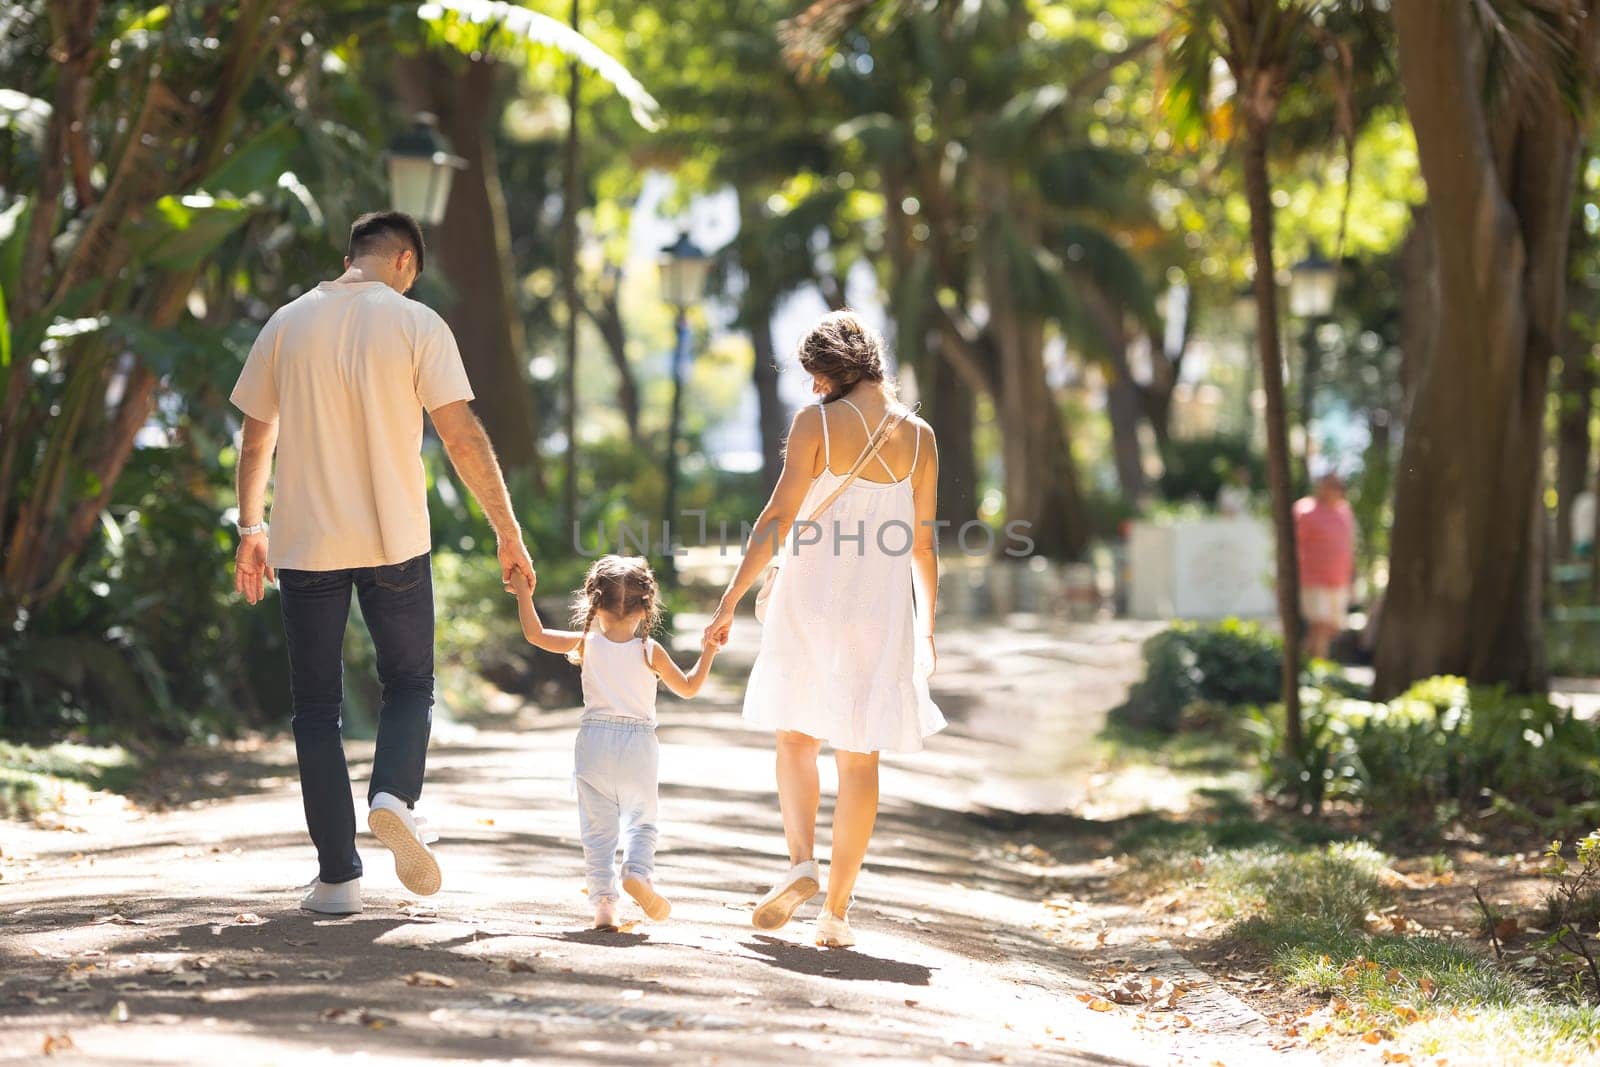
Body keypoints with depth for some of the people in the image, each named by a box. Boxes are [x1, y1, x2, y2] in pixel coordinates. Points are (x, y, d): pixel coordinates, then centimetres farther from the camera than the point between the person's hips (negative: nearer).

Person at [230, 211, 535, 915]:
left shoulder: (288, 324, 7)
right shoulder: (415, 323, -3)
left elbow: (256, 439, 14)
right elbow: (463, 438, -7)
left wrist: (251, 528, 26)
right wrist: (507, 532, -1)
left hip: (305, 542, 2)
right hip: (395, 541, -2)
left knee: (317, 705, 8)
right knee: (410, 683, 15)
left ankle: (338, 877, 5)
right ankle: (393, 795, -14)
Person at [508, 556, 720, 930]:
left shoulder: (586, 644, -1)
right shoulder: (650, 651, -2)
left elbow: (535, 634, 5)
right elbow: (688, 688, 6)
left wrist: (523, 593, 16)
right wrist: (708, 652, 17)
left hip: (594, 742, 1)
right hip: (638, 745, -1)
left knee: (598, 827, 6)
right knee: (640, 820, 10)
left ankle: (603, 899, -2)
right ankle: (637, 872, -18)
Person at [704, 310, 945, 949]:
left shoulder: (817, 422, -7)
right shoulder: (918, 436, 4)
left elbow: (779, 517, -12)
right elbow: (922, 543, 7)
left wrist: (732, 597, -8)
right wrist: (927, 626, 18)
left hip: (813, 599, -2)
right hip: (883, 608, 2)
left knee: (796, 734, 16)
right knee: (860, 757, 7)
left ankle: (801, 860, -7)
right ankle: (836, 911, 5)